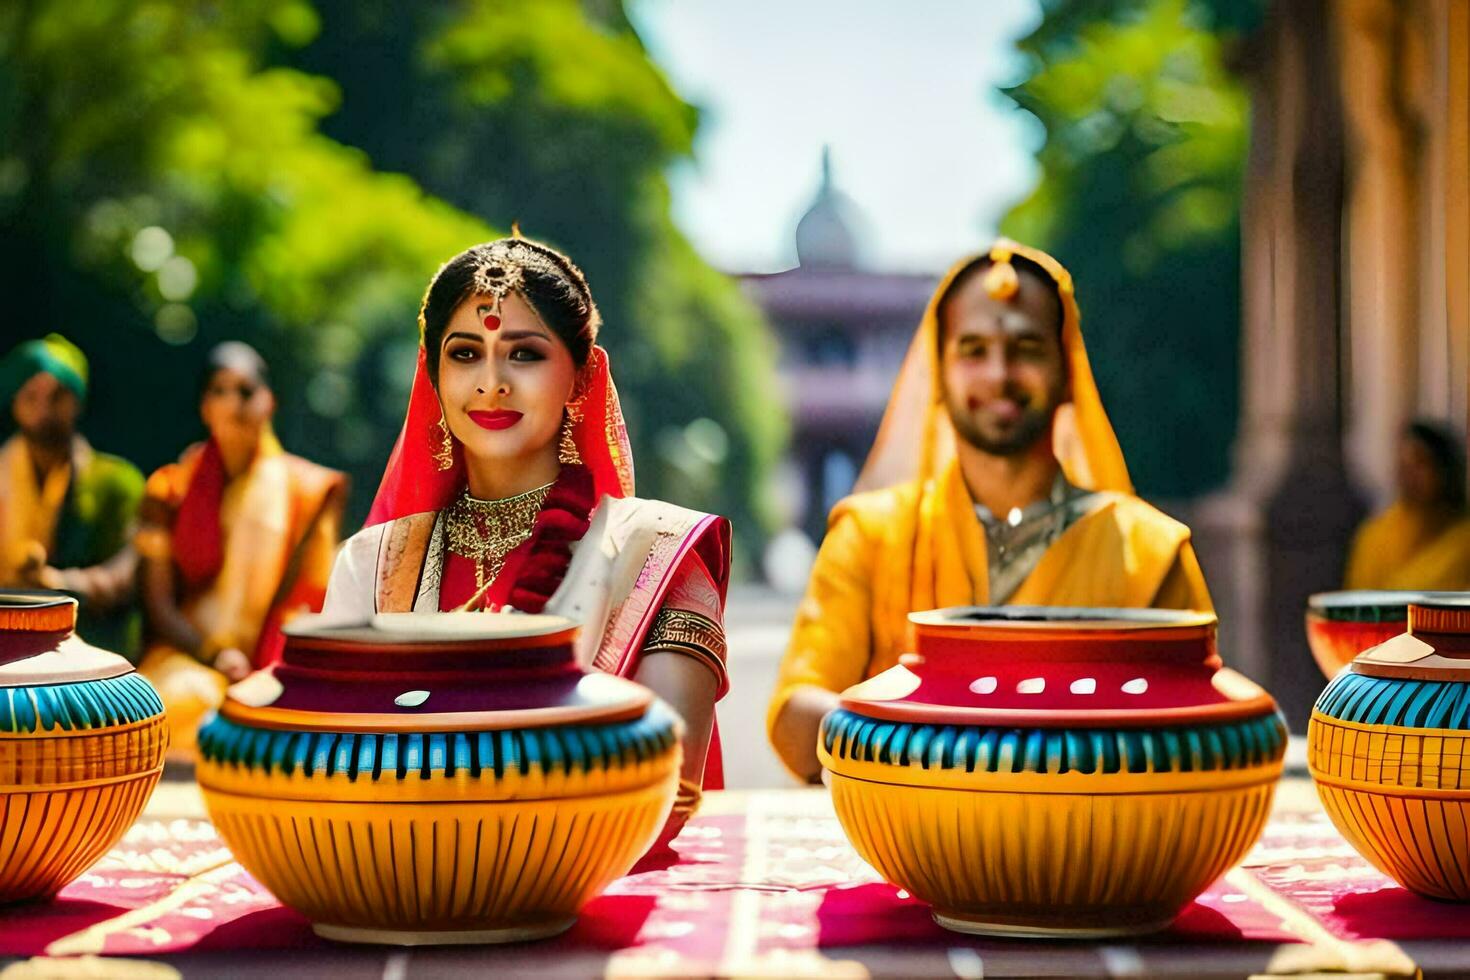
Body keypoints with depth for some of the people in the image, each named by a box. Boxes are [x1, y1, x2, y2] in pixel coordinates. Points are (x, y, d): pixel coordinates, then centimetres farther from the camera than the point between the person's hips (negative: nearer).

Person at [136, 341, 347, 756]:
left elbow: (310, 596, 5)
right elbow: (158, 605, 2)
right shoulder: (170, 490, 7)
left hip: (278, 663, 1)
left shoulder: (308, 488, 8)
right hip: (188, 656, -1)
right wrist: (215, 656, -15)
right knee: (189, 698, -36)